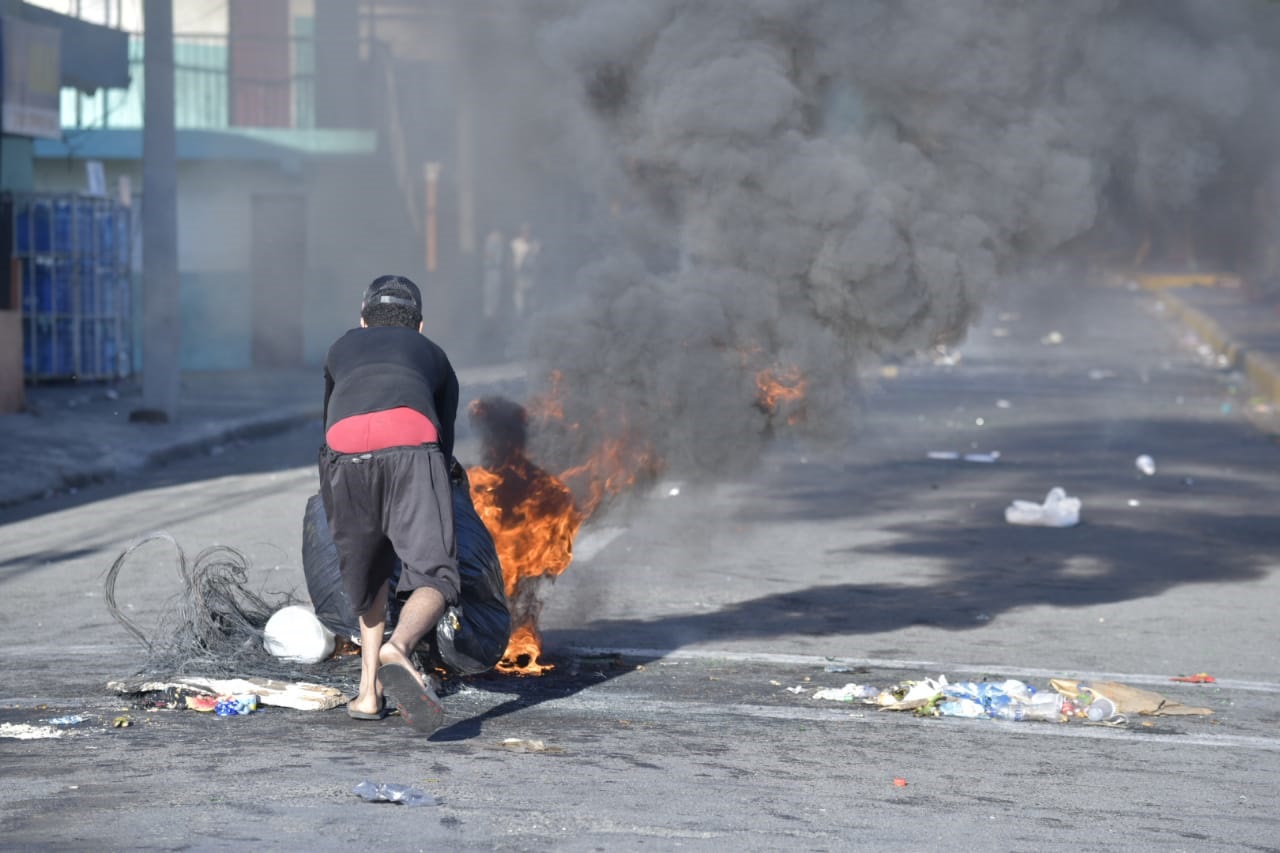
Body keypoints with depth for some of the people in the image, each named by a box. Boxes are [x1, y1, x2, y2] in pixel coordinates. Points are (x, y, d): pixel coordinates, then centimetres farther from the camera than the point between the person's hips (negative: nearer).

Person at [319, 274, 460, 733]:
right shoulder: (434, 355, 38)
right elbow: (444, 445, 41)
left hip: (344, 450, 2)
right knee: (433, 577, -4)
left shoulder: (341, 349, 41)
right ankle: (398, 648, -34)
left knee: (369, 574, 23)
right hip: (409, 444, -2)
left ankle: (369, 690, 17)